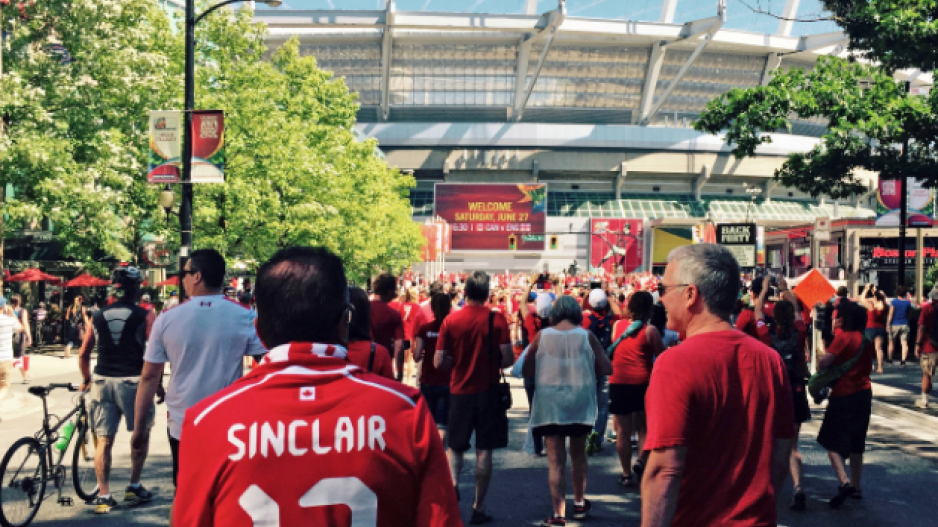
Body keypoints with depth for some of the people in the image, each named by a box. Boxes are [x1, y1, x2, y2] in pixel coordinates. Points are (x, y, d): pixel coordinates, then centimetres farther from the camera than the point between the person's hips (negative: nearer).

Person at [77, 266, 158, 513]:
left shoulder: (98, 317, 7)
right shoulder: (145, 316, -4)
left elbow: (83, 354, 10)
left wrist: (86, 380, 25)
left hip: (102, 381, 3)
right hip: (133, 381, -3)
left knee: (103, 441, 7)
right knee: (141, 434, 15)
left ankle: (103, 496, 6)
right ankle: (134, 487, 19)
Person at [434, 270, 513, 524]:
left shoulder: (450, 321, -5)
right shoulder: (496, 319, -8)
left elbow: (439, 362, -6)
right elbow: (507, 359, -11)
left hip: (459, 391, 1)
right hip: (488, 390, -1)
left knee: (455, 446, 17)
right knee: (484, 450, 6)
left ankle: (452, 482, -7)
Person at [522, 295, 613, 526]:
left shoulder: (542, 336, -4)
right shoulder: (586, 336, -4)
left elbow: (526, 370, 1)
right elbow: (606, 369, -4)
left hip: (549, 404, -1)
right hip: (580, 402, 1)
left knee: (556, 460, 2)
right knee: (578, 454, 21)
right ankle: (580, 504, 34)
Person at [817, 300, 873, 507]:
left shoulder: (844, 337, -14)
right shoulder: (866, 340, 8)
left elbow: (824, 362, -21)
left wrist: (821, 367, -1)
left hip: (844, 395, -7)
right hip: (864, 393, 8)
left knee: (831, 441, -3)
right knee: (856, 443, 17)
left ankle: (844, 482, -20)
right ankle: (856, 487, 22)